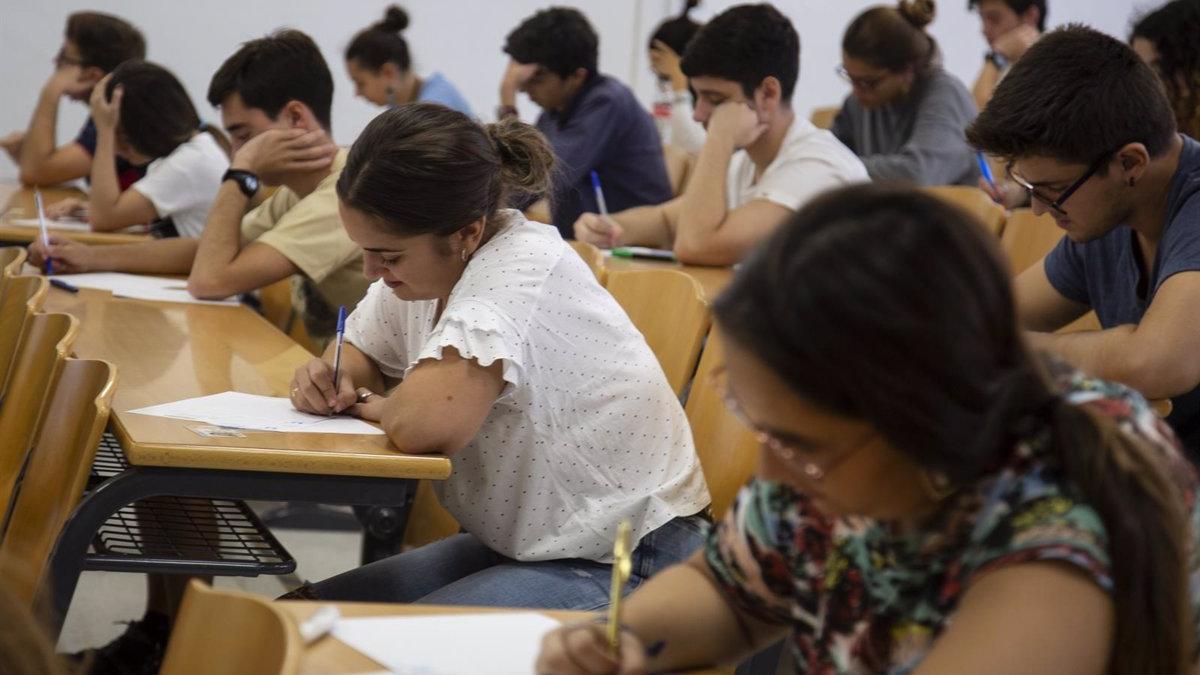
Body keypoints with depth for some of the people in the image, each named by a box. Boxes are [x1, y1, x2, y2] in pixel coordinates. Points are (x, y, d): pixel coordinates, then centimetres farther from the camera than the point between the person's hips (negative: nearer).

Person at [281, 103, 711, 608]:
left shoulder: (525, 266, -25)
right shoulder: (428, 260, -1)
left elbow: (424, 425, -37)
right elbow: (360, 352, 19)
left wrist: (381, 407, -13)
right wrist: (335, 379, -5)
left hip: (622, 567, -8)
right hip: (521, 545, 9)